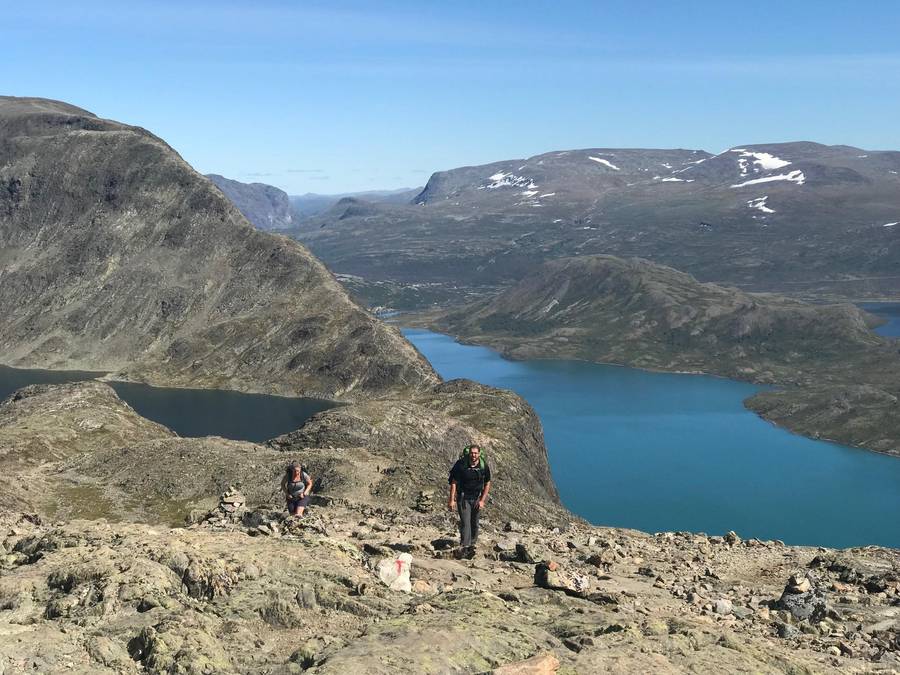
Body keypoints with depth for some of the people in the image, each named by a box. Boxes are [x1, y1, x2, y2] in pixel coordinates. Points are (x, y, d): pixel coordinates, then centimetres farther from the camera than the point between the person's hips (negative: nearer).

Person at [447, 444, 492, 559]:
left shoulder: (484, 466, -6)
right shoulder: (461, 464, -13)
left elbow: (487, 484, 4)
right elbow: (454, 482, -7)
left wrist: (482, 500, -3)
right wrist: (451, 500, -11)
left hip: (477, 498, 3)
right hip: (463, 497, -3)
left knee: (474, 523, 7)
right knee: (465, 522, -12)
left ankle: (472, 545, 20)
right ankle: (464, 547, -14)